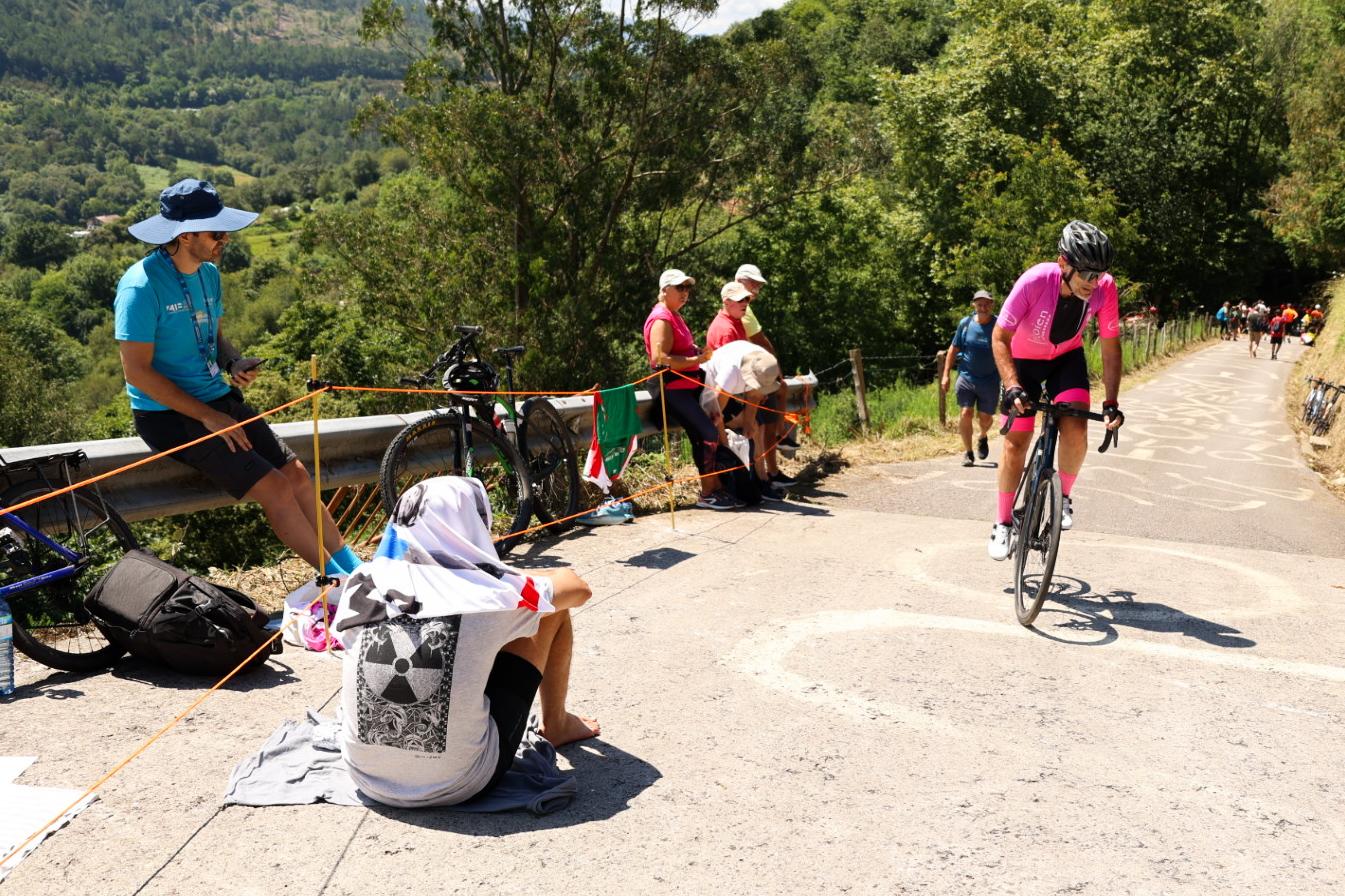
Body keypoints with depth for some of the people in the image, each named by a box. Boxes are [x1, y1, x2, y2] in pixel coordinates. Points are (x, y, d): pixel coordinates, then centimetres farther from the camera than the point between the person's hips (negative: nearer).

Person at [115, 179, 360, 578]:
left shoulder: (209, 274, 7)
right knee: (275, 487, -18)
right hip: (169, 414, -7)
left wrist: (234, 363, -2)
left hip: (218, 399, 7)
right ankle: (338, 580, -8)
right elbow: (137, 371, -19)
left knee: (297, 475, -6)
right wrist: (209, 416, -19)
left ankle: (355, 570, 0)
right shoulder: (142, 286, -18)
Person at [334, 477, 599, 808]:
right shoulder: (487, 594, -15)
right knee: (551, 612, 7)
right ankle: (556, 726, 32)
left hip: (369, 780, 5)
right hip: (459, 785, -4)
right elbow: (578, 588, 5)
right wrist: (513, 581, 25)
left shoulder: (362, 585, -6)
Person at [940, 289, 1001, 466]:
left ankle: (983, 438, 42)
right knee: (966, 413, -9)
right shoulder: (965, 323, -2)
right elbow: (954, 349, 6)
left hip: (990, 379, -1)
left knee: (985, 417, 8)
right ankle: (967, 451, 5)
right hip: (967, 376, 1)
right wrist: (946, 374, 2)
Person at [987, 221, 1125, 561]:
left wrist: (1111, 402, -18)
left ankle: (1064, 496, 8)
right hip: (1024, 360, -2)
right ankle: (1002, 523, 12)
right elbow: (1000, 337, -26)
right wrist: (1012, 387, -38)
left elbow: (1111, 345, -14)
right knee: (1016, 442, -3)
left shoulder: (1105, 288, -27)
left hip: (1068, 358, 2)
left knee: (1076, 430, -20)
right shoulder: (1035, 281, -35)